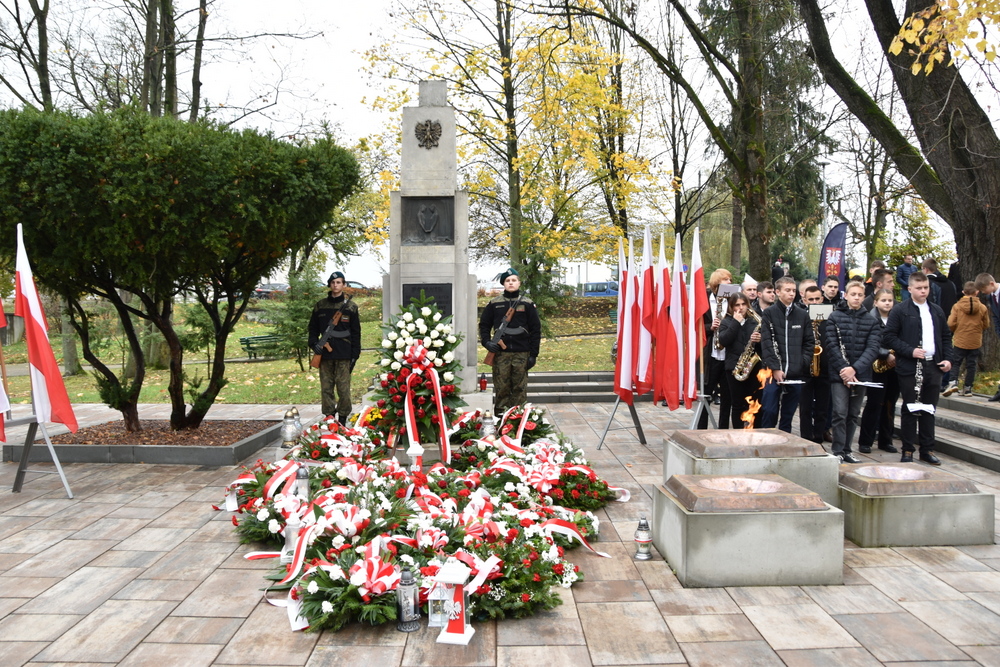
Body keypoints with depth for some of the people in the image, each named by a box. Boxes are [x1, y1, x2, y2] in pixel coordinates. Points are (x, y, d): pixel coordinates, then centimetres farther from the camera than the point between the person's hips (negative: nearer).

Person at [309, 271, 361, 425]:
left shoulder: (350, 306, 4)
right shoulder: (320, 305, 11)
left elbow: (356, 332, 3)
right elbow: (313, 328, 17)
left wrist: (355, 354, -2)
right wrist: (314, 343, -1)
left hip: (343, 355, -3)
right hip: (325, 354, 3)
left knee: (343, 389, -4)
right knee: (326, 389, 6)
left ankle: (343, 421, 4)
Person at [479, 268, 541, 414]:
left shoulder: (528, 304, 6)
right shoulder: (494, 303, 7)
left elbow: (535, 330, 6)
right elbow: (484, 325, 12)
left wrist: (533, 354, 0)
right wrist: (486, 342, -7)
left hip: (522, 354, 0)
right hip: (500, 353, 0)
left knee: (520, 389, 3)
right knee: (501, 388, 1)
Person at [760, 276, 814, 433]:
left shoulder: (802, 315, 11)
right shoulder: (769, 313, 0)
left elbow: (809, 342, 11)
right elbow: (766, 343, -6)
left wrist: (804, 364, -2)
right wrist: (775, 368, -12)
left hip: (796, 373, 3)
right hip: (774, 372, -3)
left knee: (788, 413, 9)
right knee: (769, 411, -3)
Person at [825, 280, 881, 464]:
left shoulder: (871, 321, 7)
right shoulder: (835, 317, 1)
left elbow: (872, 349, -4)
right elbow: (831, 345, -6)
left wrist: (855, 368, -17)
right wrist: (843, 368, -15)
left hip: (860, 374, 3)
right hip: (839, 373, -3)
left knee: (853, 415, 9)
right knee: (840, 413, -8)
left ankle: (846, 450, 18)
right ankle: (838, 452, -2)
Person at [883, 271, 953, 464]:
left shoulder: (937, 311, 12)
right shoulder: (900, 310, -4)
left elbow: (946, 336, 18)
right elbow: (889, 337, -9)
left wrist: (947, 358, 5)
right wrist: (910, 351, -17)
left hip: (933, 367, 5)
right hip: (910, 368, -5)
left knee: (929, 410, 10)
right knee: (910, 410, 2)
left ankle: (927, 450, 19)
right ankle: (908, 451, 9)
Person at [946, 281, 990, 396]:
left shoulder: (957, 306, -9)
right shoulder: (982, 308, -4)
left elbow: (951, 324, -10)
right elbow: (986, 325, 4)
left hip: (960, 340, -1)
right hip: (975, 341, 1)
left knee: (956, 362, 9)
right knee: (971, 365, 9)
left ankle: (953, 382, -10)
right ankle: (967, 388, 13)